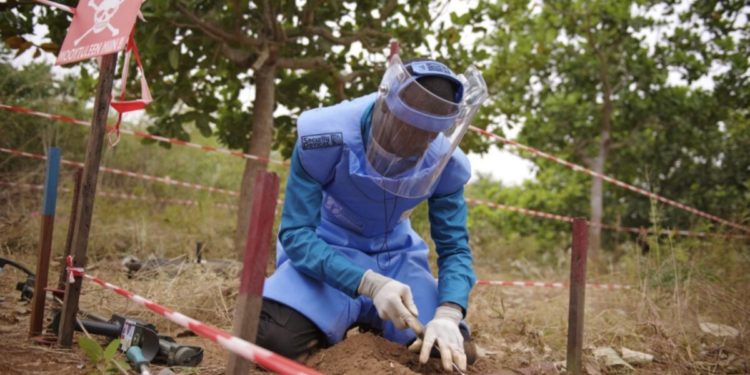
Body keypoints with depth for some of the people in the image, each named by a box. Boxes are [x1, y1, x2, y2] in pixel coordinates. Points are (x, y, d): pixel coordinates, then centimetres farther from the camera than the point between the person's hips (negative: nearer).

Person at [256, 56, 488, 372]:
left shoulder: (445, 163, -17)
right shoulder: (326, 137, -29)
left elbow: (454, 247, -12)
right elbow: (296, 234, -27)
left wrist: (448, 314, -33)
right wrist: (369, 284, -41)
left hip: (394, 258, 4)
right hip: (326, 252, -3)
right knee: (275, 338, -30)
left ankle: (370, 320, 19)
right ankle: (339, 320, 6)